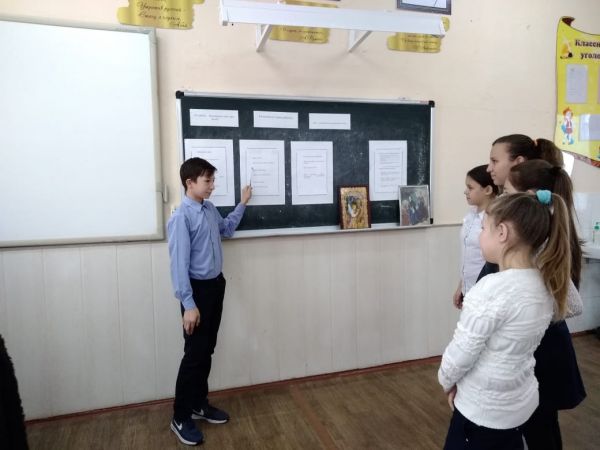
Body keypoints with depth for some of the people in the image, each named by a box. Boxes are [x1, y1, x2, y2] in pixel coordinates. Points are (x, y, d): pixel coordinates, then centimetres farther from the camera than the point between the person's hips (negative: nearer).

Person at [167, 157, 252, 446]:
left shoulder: (210, 209, 6)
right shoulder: (181, 217, -19)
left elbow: (226, 230, 28)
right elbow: (179, 264, -21)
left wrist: (242, 204, 23)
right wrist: (188, 305, -22)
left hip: (216, 285, 8)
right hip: (198, 289, -8)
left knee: (207, 351, 16)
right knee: (194, 354, 0)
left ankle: (199, 404, 33)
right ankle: (180, 418, 17)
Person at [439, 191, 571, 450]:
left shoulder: (492, 288, -29)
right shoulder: (544, 285, -3)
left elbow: (461, 352, -21)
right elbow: (510, 347, 5)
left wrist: (446, 381, -3)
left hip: (485, 409, -7)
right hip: (520, 401, 7)